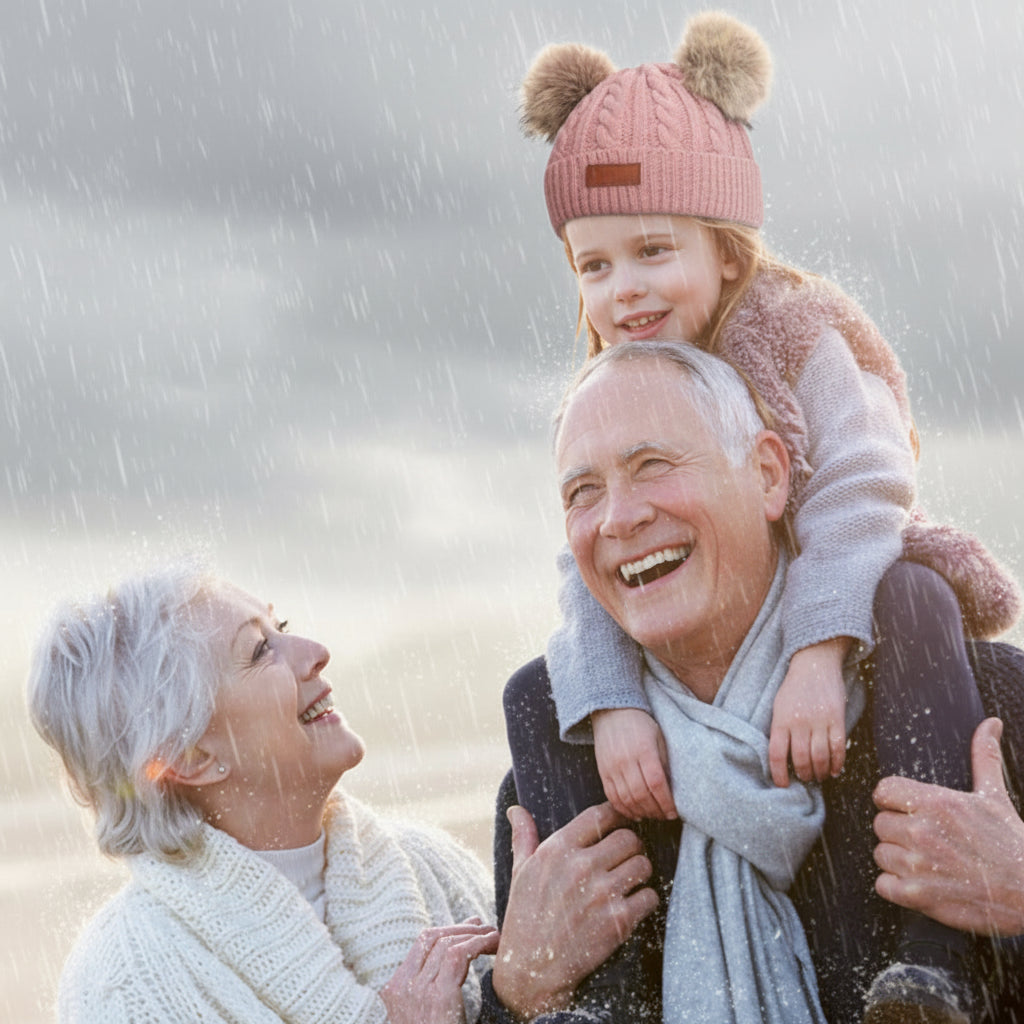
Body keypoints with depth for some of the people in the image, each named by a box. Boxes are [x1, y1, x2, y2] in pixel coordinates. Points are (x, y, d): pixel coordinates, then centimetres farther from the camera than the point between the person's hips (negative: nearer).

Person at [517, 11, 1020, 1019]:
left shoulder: (803, 337, -13)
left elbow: (857, 493, -30)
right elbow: (593, 572, -14)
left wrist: (817, 654, -45)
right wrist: (611, 705, -33)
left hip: (849, 605, -5)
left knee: (912, 594, -36)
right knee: (547, 689, -8)